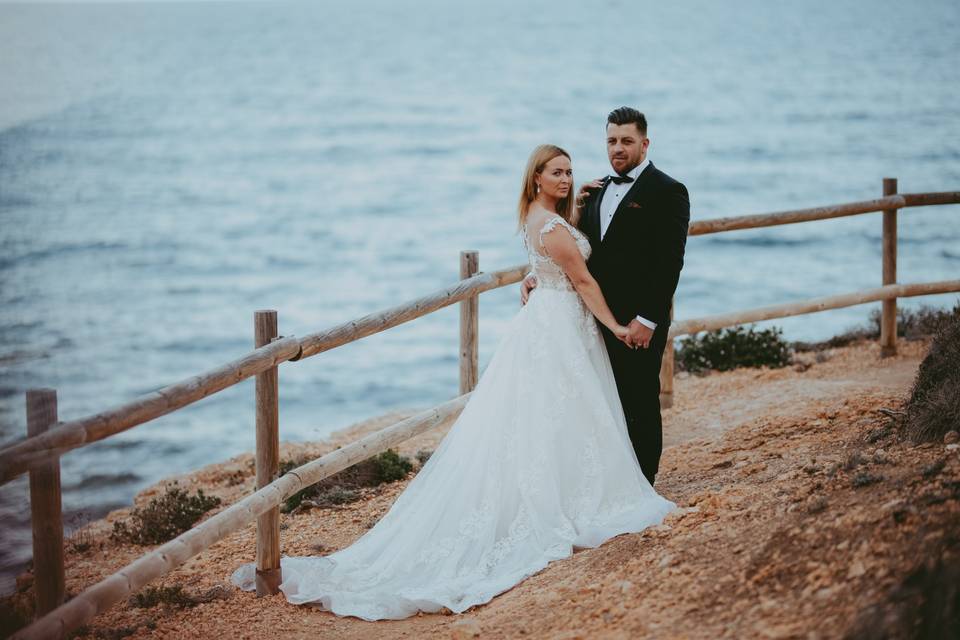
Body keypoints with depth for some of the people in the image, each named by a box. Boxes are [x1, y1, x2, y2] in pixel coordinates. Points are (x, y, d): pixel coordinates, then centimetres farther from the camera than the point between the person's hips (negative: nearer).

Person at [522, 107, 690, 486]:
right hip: (599, 317, 6)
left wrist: (647, 320, -19)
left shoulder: (668, 192, -8)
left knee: (641, 405, 3)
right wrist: (538, 275, 1)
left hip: (639, 322, -6)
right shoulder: (598, 191, 15)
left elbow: (669, 263, -14)